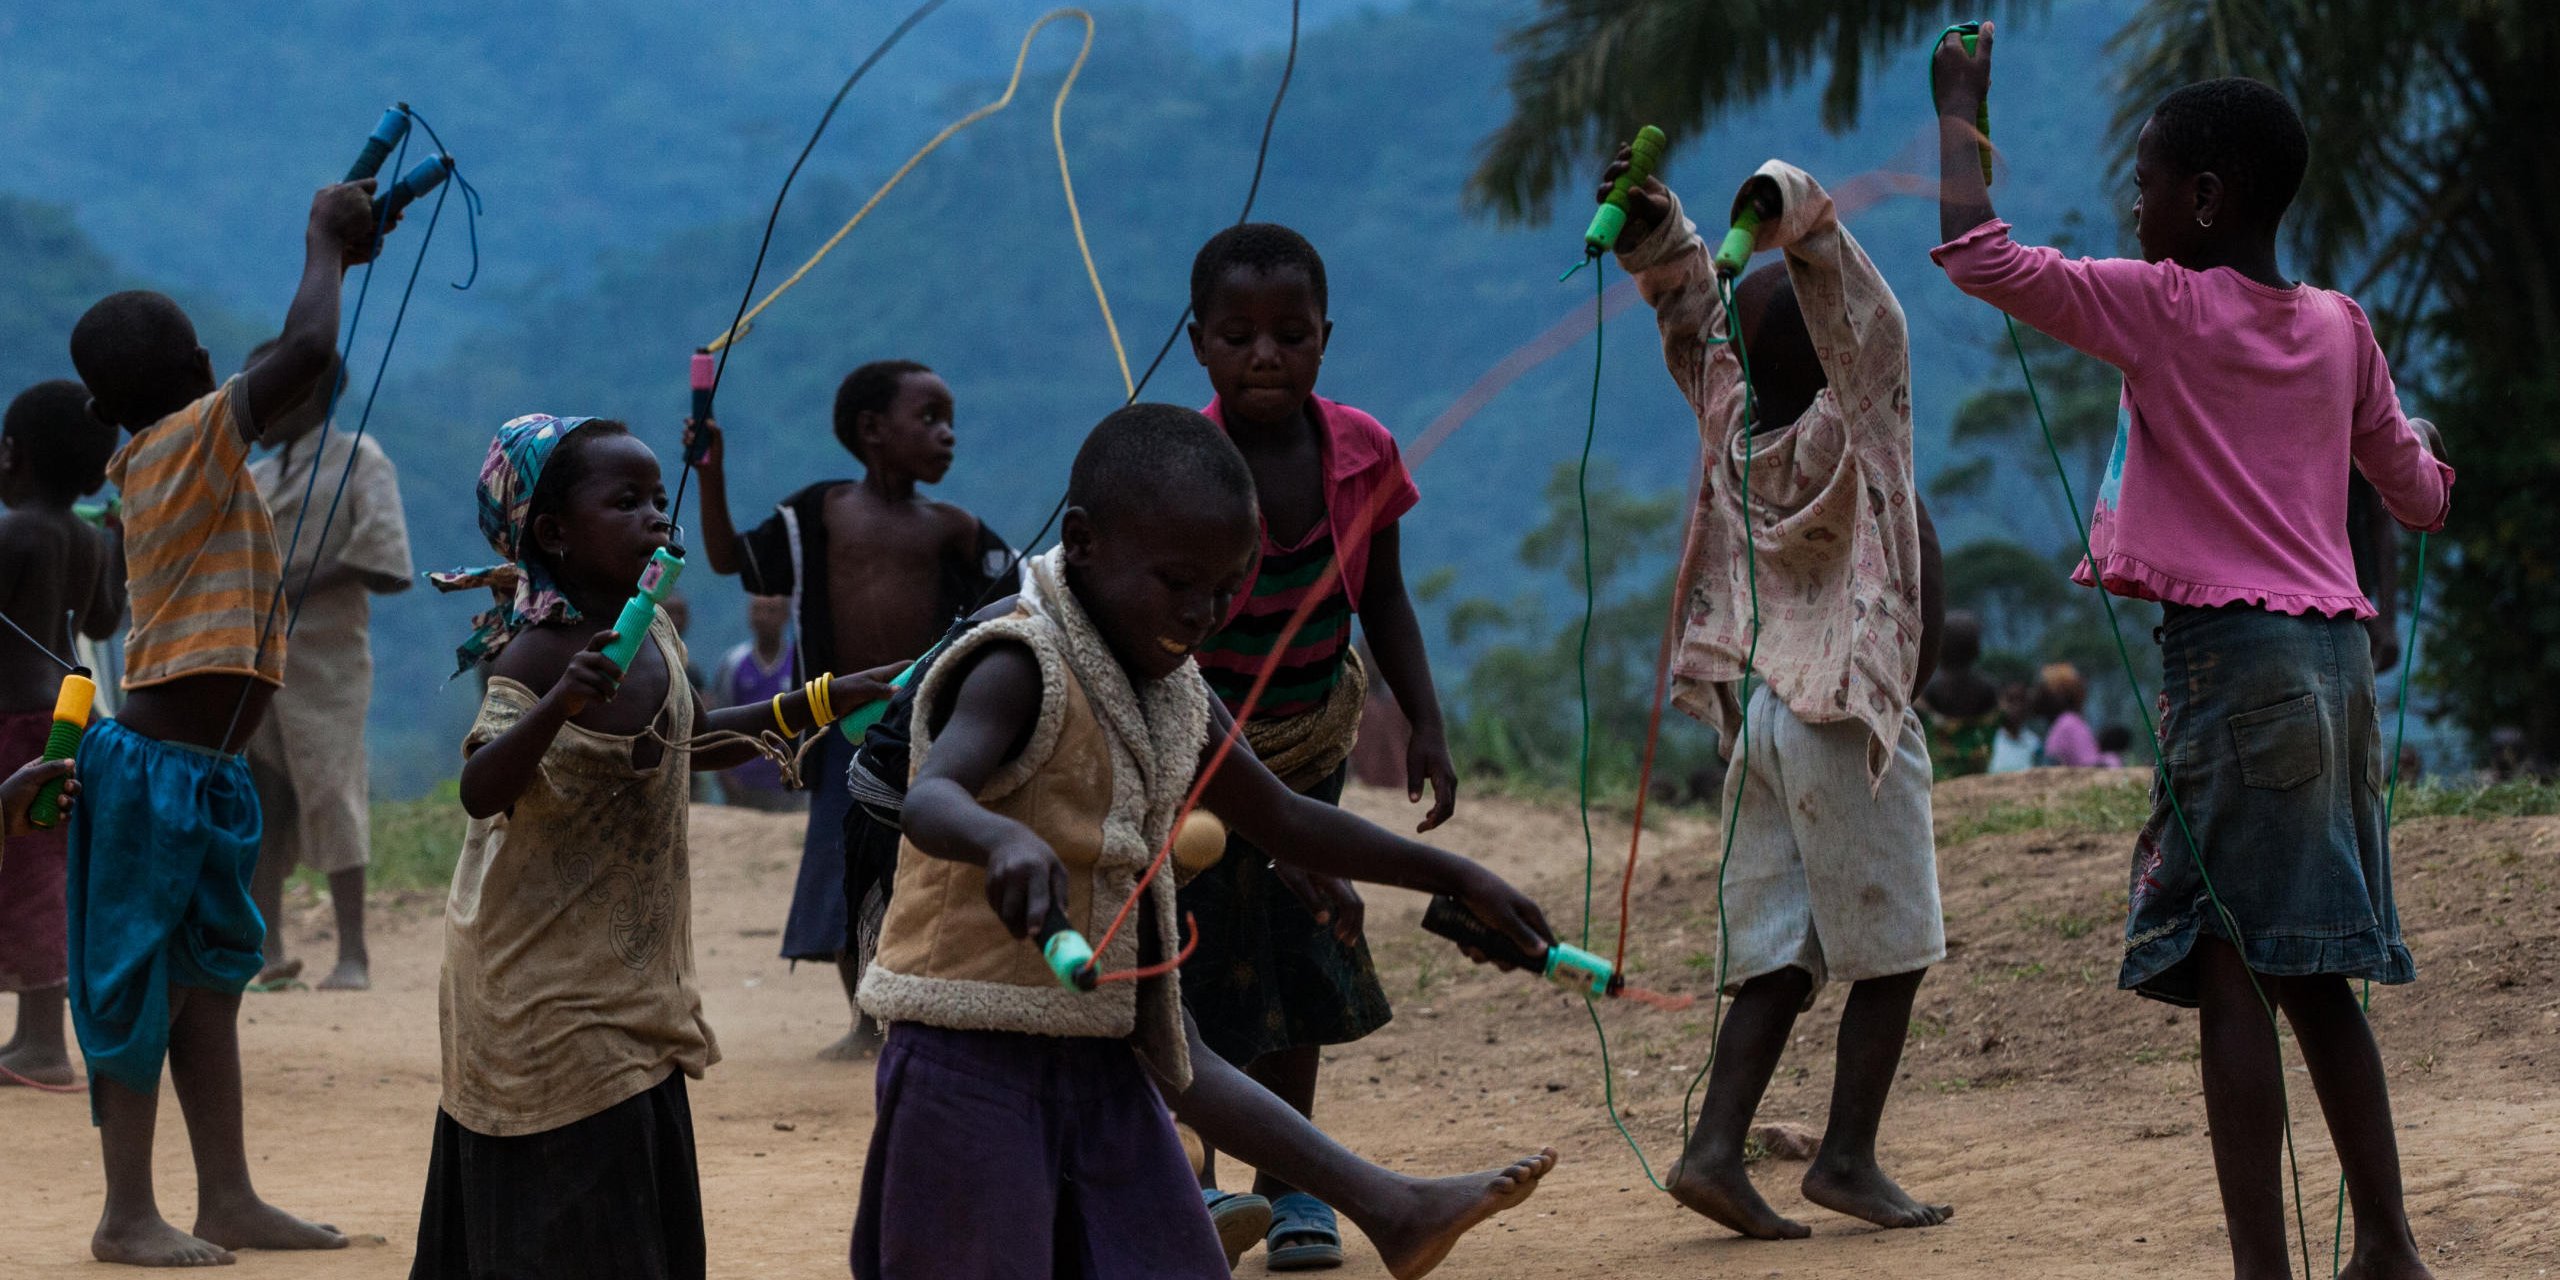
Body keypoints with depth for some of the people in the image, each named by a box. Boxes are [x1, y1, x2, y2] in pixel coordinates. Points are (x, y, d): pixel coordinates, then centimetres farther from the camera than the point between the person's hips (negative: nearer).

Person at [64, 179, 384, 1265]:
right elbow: (307, 352, -24)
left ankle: (228, 1200, 16)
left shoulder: (154, 460, 12)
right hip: (158, 768, -9)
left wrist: (342, 251, 23)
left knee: (208, 978, 11)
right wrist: (324, 241, -8)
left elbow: (291, 368, 27)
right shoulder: (193, 438, -13)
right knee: (142, 981, -4)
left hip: (200, 772, 9)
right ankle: (128, 1215, 0)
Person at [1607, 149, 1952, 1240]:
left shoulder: (1735, 428, 2)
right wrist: (1802, 222, -38)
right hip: (1849, 720, -7)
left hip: (1759, 710, 7)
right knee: (1890, 948, 4)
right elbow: (1865, 322, -27)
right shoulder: (1847, 439, -14)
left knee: (1779, 953, 8)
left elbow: (1693, 316, 13)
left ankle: (1716, 1147, -2)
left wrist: (1654, 229, 4)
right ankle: (1847, 1158, 5)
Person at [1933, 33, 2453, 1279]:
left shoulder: (2164, 308, -6)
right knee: (2314, 978, 15)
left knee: (2231, 968, -9)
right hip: (2336, 652, 7)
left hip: (2231, 652, -7)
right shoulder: (2341, 329, 12)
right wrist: (2425, 453, 48)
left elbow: (1976, 253, -11)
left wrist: (1958, 106, 4)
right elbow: (2419, 495, 23)